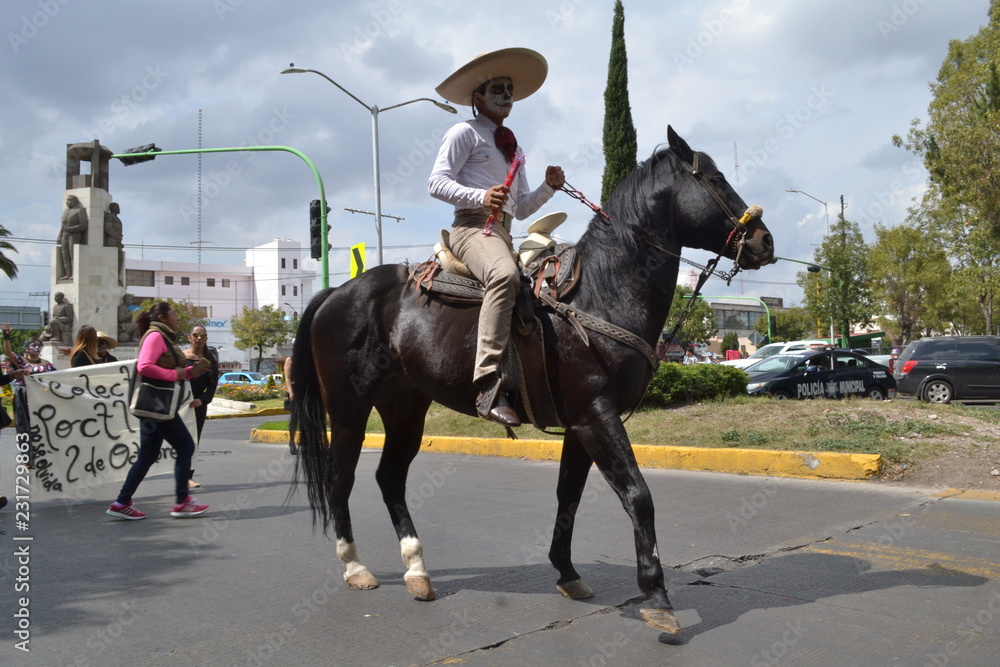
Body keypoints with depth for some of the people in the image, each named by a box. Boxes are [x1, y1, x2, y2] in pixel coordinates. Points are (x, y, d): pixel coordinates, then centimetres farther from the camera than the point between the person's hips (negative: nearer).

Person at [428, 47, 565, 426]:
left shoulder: (512, 147, 28)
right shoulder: (465, 133, 6)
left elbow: (522, 209, 26)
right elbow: (436, 183, -6)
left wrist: (549, 187, 8)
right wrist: (480, 196, -22)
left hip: (504, 233, 9)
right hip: (472, 226, -9)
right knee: (504, 275, -38)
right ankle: (488, 385, -46)